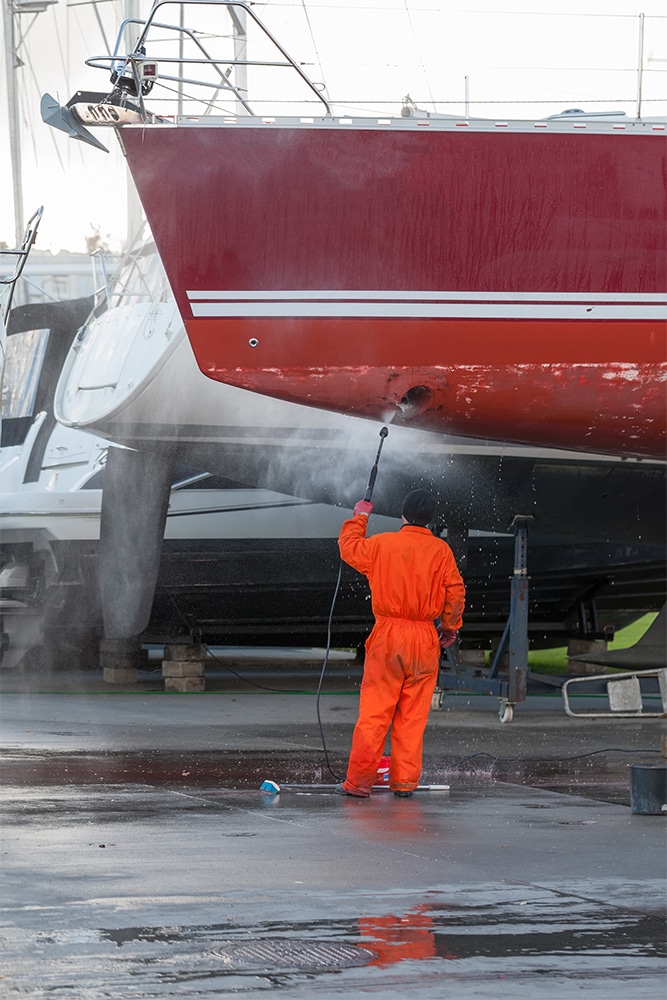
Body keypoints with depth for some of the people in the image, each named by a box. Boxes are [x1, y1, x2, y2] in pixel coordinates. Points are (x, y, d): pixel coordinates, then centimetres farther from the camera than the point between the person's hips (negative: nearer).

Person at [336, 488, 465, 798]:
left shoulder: (382, 544, -2)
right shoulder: (441, 551, -3)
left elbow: (349, 547, 15)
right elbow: (455, 593, 0)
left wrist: (360, 517, 31)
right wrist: (449, 629, 15)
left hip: (387, 636, -1)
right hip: (425, 639, 1)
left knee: (374, 712, 0)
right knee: (413, 716, 6)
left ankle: (359, 781, -4)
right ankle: (405, 782, 7)